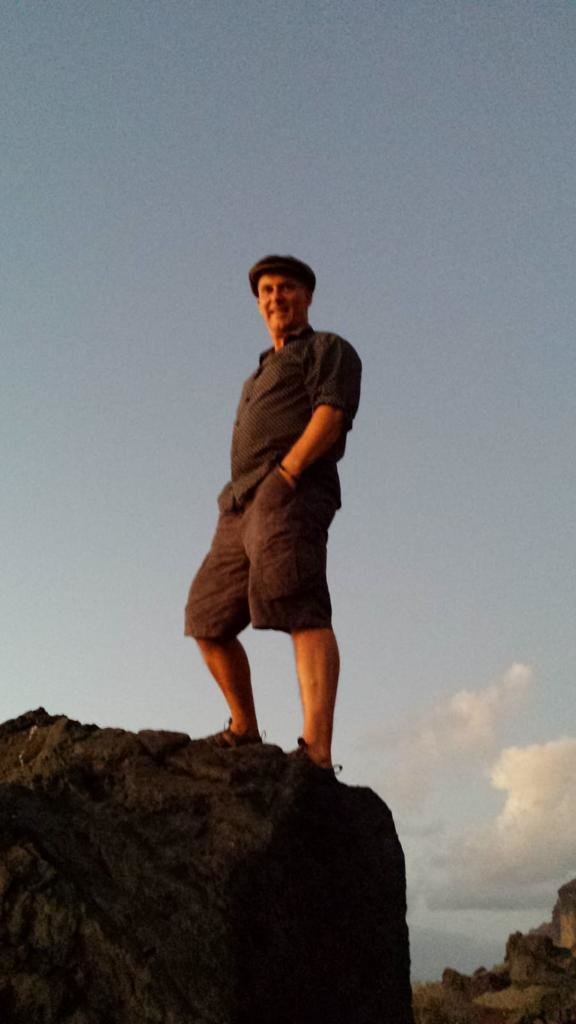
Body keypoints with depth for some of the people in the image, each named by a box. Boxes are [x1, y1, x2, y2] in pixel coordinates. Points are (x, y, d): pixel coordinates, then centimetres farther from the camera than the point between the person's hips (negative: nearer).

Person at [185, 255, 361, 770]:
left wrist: (287, 470, -18)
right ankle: (244, 731, 22)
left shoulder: (328, 349, 12)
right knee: (209, 622, 9)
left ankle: (317, 751, -33)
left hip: (290, 492, -9)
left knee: (299, 611, -24)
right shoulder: (263, 372, 35)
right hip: (241, 506, 9)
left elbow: (332, 414, -7)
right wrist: (239, 501, 11)